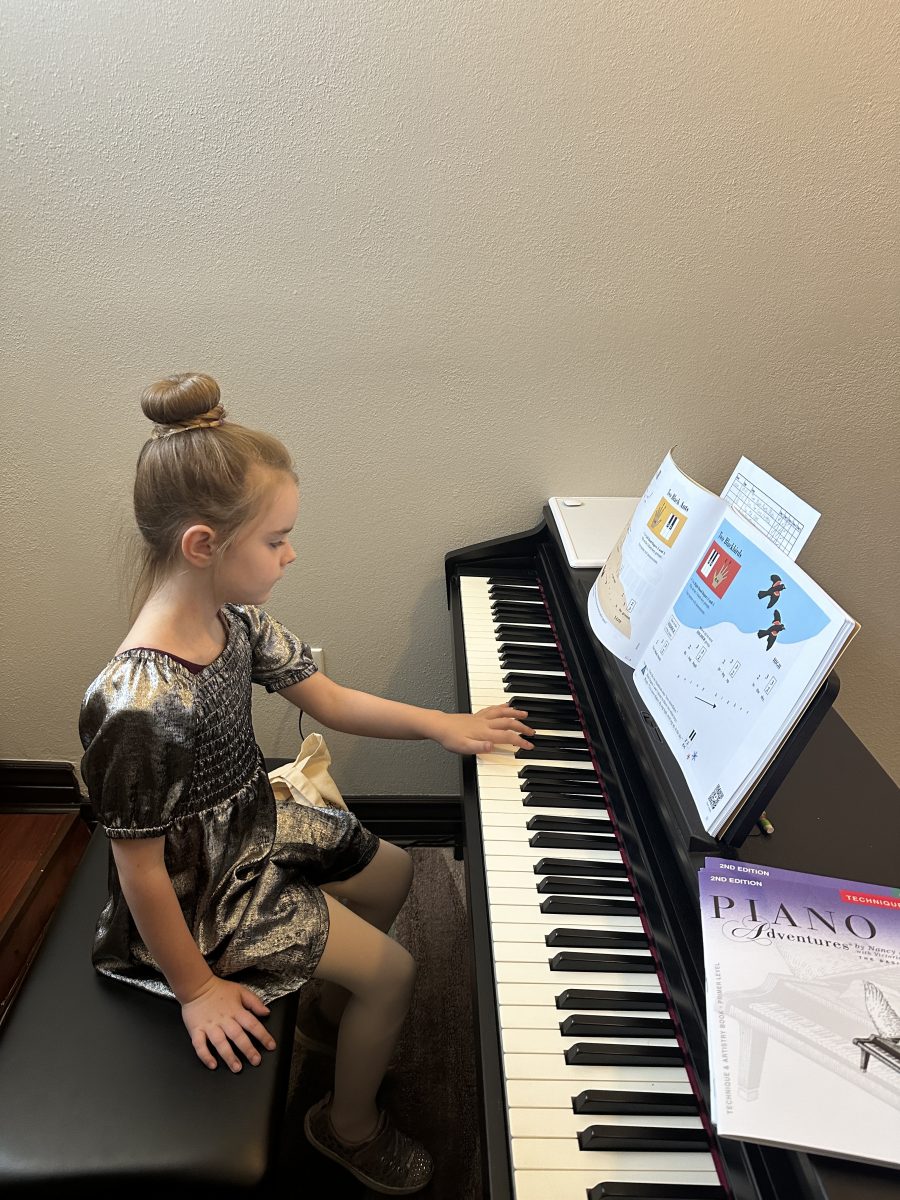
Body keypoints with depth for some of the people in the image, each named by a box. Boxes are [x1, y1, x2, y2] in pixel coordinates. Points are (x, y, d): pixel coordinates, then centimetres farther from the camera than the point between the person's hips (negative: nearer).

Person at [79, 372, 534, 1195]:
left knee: (393, 873, 23)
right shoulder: (140, 706, -38)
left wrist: (442, 724, -2)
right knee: (394, 973, 0)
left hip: (256, 825, 8)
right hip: (206, 892, -8)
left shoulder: (234, 618, -13)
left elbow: (328, 699, 0)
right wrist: (197, 990, -14)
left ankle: (334, 1010, 49)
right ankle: (350, 1126, 30)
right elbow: (141, 871, -26)